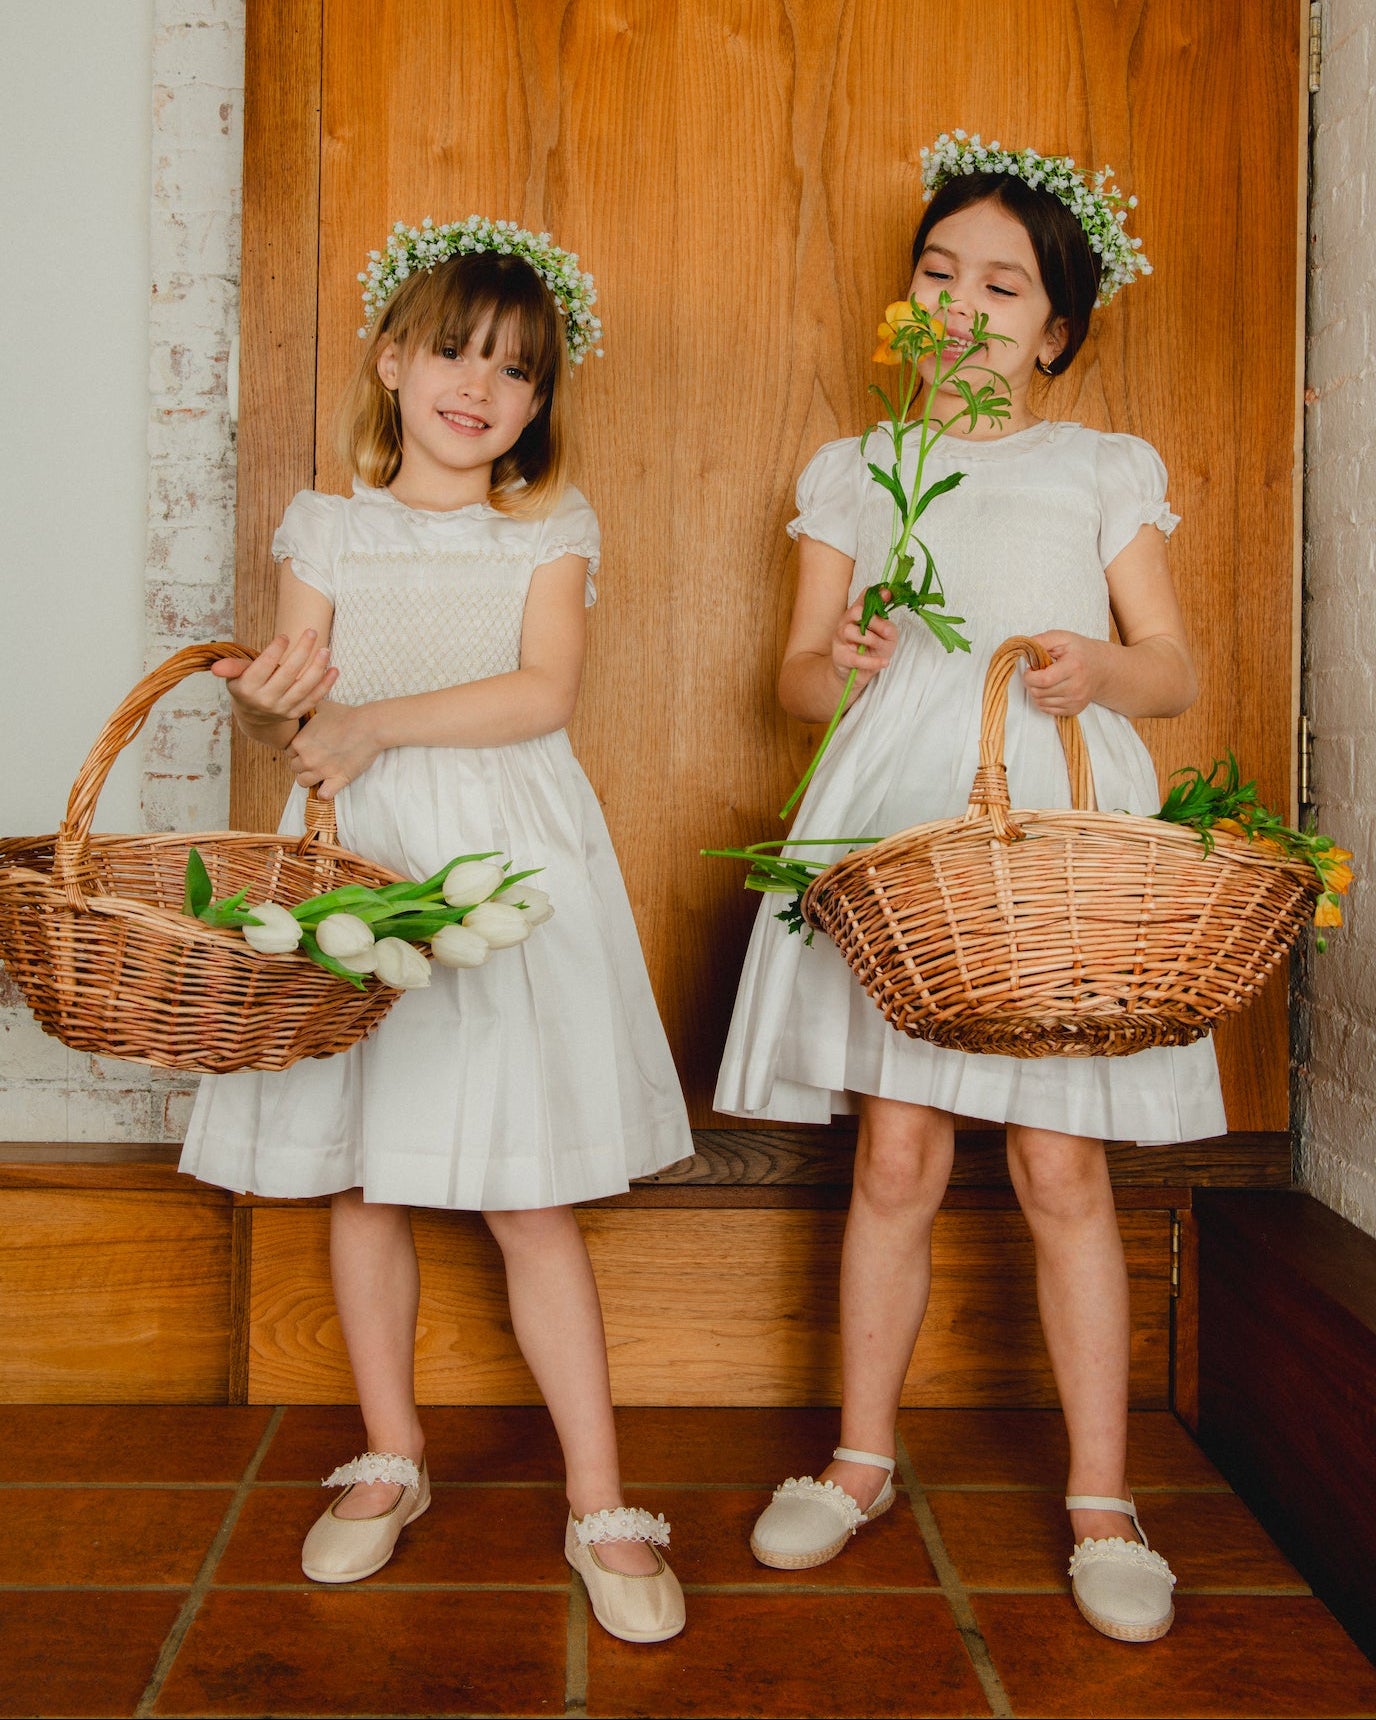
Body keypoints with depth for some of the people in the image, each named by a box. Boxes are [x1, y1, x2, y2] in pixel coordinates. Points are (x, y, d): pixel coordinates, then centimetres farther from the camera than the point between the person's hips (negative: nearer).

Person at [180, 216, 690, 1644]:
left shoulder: (548, 534, 5)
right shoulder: (327, 529, 9)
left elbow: (544, 691, -10)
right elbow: (286, 703, 5)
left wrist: (375, 721, -16)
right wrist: (262, 704, -18)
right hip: (356, 859, 3)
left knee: (527, 1191, -3)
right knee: (360, 1177, 8)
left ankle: (600, 1505, 7)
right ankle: (390, 1460, 27)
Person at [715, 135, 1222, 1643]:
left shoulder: (1103, 472, 14)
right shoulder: (852, 475, 17)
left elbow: (1174, 670, 9)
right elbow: (797, 679, 14)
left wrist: (1100, 669, -13)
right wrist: (837, 663, -9)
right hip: (894, 810, 1)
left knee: (1062, 1168, -3)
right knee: (894, 1156, 1)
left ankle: (1102, 1505, 11)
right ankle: (862, 1461, 19)